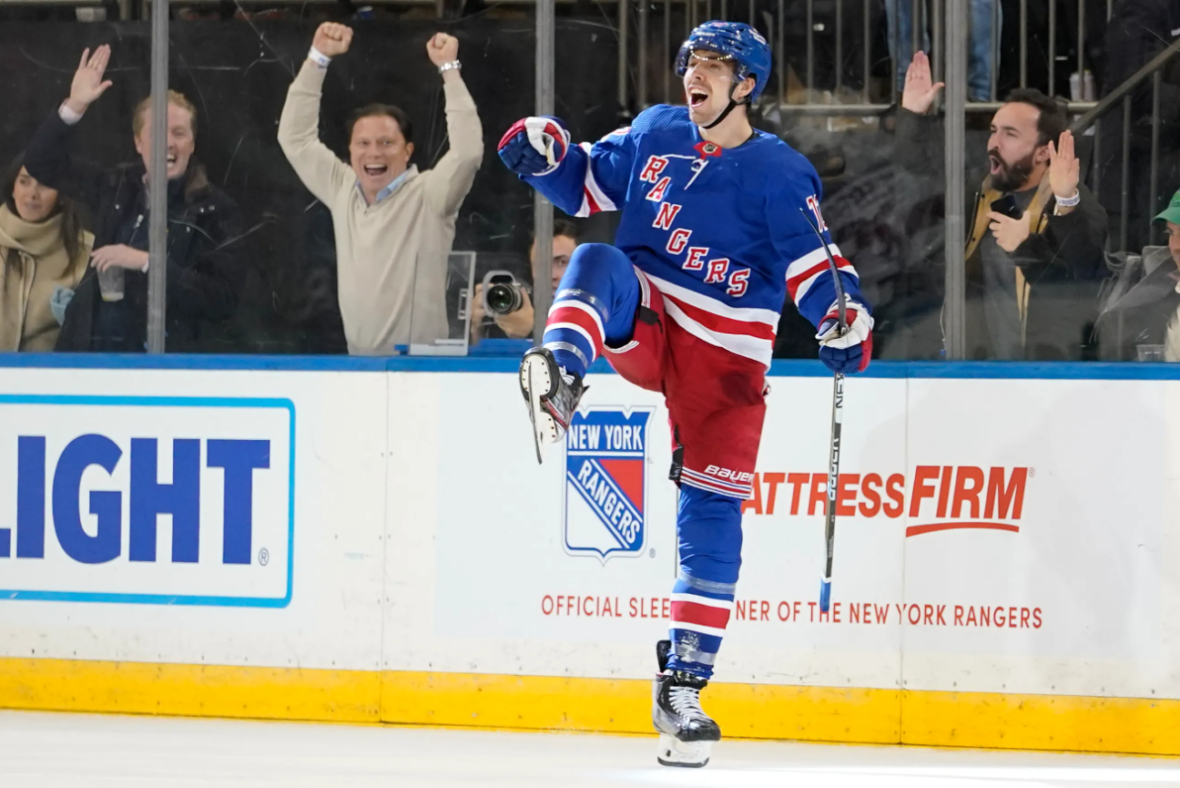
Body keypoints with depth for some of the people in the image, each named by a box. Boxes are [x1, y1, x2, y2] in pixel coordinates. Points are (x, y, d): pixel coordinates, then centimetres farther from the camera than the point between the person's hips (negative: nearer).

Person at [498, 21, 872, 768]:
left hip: (724, 356, -2)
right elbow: (590, 184, 16)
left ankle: (682, 685, 0)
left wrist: (845, 312, -28)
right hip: (641, 327, 2)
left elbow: (811, 260, -9)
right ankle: (559, 377, -57)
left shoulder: (780, 173, -5)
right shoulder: (655, 132, 7)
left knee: (711, 515, -6)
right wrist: (547, 155, -5)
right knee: (598, 263, -29)